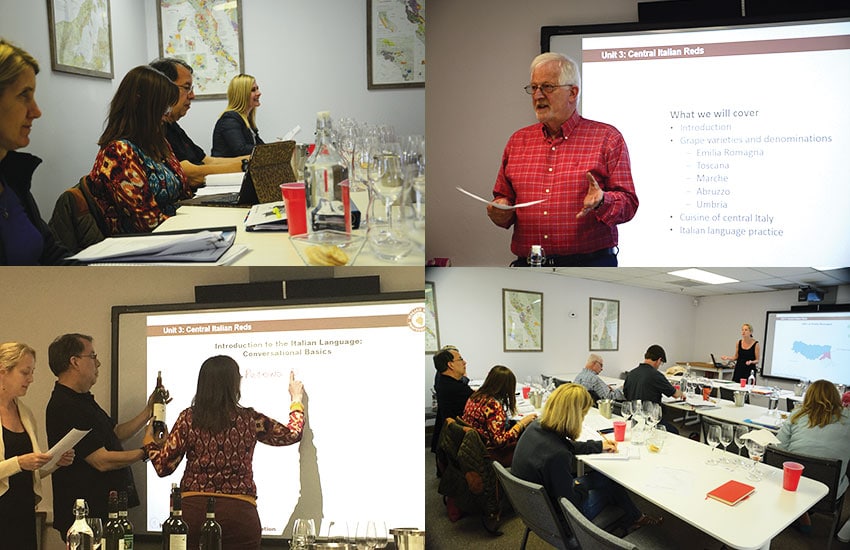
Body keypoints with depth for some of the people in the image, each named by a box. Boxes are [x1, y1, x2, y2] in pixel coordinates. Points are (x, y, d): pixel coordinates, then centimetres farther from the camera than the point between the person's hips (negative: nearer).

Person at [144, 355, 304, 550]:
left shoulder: (188, 419, 0)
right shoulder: (250, 420, 1)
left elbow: (163, 467, 3)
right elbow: (293, 434, 16)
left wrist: (149, 442, 23)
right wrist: (296, 399, 33)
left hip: (193, 508, 1)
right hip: (238, 512, -1)